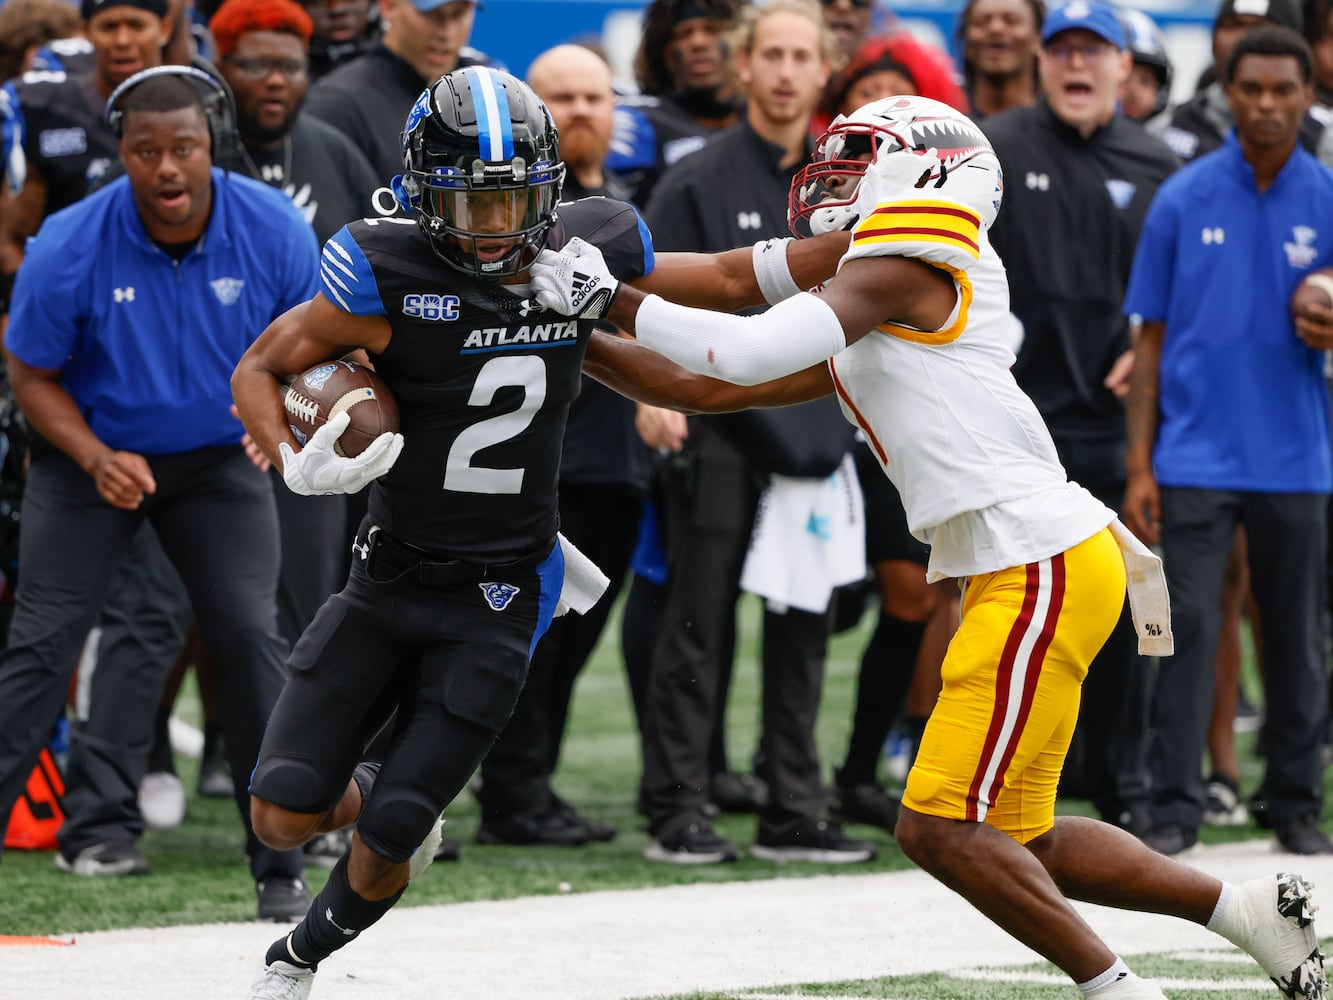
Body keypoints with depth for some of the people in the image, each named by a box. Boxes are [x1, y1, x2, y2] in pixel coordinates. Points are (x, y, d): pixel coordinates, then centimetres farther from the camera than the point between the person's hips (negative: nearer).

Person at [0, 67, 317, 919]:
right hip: (94, 452, -1)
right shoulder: (68, 248, -21)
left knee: (252, 635, -9)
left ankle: (282, 865, 0)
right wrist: (96, 460, -23)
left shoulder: (275, 232, -17)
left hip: (219, 458, 1)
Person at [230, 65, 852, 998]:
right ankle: (374, 792, 32)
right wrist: (299, 464, -23)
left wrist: (869, 241, 3)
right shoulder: (390, 276, -15)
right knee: (284, 816, -5)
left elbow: (731, 278, 11)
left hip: (494, 603, 0)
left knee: (387, 846, -4)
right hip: (388, 576, 0)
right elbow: (260, 368, -5)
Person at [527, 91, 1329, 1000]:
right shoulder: (853, 336, 21)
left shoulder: (907, 263, -6)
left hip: (1046, 571, -10)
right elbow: (706, 389, 24)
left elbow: (746, 352, -16)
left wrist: (609, 296, -6)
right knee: (1016, 840, 14)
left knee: (942, 827, -10)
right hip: (1018, 574, 10)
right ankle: (1251, 910, 21)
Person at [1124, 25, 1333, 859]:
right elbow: (1153, 337, 4)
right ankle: (1175, 809, -1)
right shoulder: (1184, 200, 2)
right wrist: (1139, 466, -1)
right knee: (1188, 630, -5)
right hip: (1196, 459, -1)